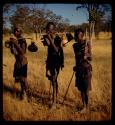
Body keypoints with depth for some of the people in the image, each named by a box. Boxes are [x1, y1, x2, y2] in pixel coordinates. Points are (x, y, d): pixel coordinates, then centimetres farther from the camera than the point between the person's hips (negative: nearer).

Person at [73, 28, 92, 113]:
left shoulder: (87, 43, -10)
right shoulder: (75, 45, 4)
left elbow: (90, 58, -8)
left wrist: (86, 53, -26)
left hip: (86, 68, -5)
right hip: (79, 68, 5)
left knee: (86, 89, -2)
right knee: (81, 88, 11)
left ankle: (87, 108, 11)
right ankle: (84, 106, 23)